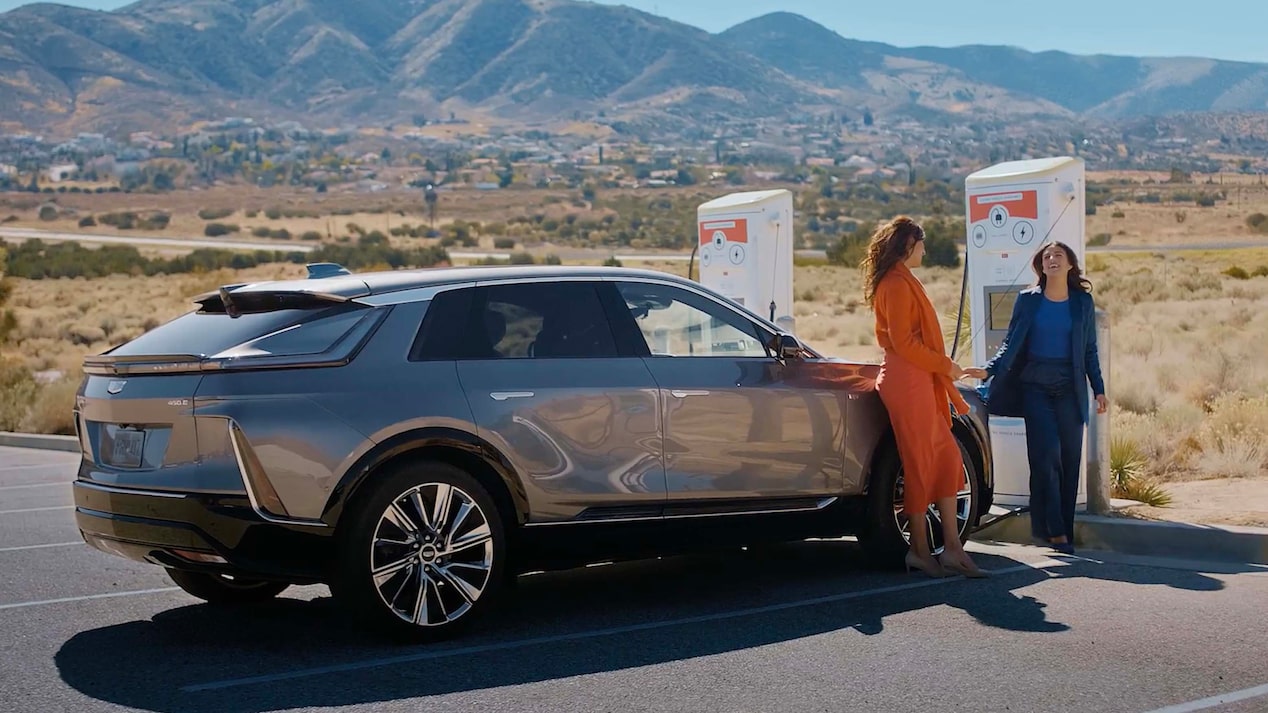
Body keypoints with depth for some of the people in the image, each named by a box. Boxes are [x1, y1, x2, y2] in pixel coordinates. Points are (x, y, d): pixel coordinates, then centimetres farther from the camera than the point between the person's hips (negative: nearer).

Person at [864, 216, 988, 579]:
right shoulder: (897, 284, -12)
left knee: (946, 458, 8)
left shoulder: (900, 282, 21)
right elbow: (902, 341, -18)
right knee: (920, 462, -5)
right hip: (907, 382, -10)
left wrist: (951, 370, 23)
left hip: (919, 381, 10)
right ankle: (920, 550, 3)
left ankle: (952, 547, 8)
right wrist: (945, 365, -10)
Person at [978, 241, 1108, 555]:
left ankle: (1063, 530, 5)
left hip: (1070, 388, 2)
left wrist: (1099, 389, 8)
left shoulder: (1083, 302, 9)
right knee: (1046, 453, -12)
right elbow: (1011, 344, 3)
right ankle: (1053, 529, -9)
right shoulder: (1028, 300, 5)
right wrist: (990, 369, -13)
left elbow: (1090, 350, 13)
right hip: (1035, 387, -2)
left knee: (1069, 458, -1)